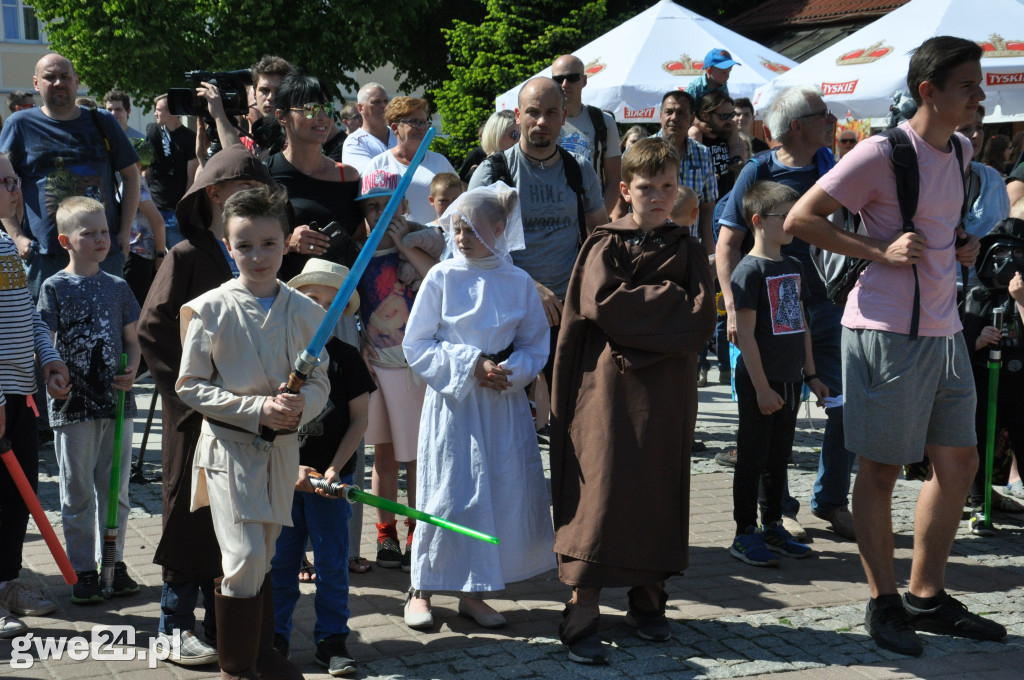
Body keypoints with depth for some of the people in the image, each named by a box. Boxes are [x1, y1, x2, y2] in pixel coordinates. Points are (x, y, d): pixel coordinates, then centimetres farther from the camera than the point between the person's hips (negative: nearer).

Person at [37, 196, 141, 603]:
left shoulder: (117, 287, 9)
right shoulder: (55, 288, -2)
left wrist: (131, 370, -5)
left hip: (117, 402, 3)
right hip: (73, 404, -3)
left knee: (115, 490, 10)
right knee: (78, 493, 4)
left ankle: (114, 562, 22)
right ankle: (83, 571, 13)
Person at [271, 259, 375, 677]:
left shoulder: (346, 358, 0)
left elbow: (360, 419, 0)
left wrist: (334, 469, -9)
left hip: (331, 477, -1)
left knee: (332, 562, 4)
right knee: (280, 560, 7)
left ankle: (331, 639, 13)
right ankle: (276, 636, 19)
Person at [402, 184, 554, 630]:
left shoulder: (518, 282, 3)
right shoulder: (441, 278, -2)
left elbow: (536, 346, 6)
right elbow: (416, 346, -4)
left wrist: (511, 371, -14)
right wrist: (471, 364, -13)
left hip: (504, 405, 2)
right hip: (451, 403, -2)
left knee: (502, 493, 3)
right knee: (446, 495, -2)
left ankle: (472, 593, 17)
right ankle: (421, 589, 14)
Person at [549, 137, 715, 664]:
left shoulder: (687, 250, 13)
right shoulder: (605, 245, 4)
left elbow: (702, 315, -2)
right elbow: (602, 301, -14)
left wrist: (640, 312, -12)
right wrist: (669, 300, -7)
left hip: (668, 389, 4)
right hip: (610, 386, -4)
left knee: (659, 490, 8)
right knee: (601, 488, -8)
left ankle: (647, 597, 22)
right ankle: (582, 613, -6)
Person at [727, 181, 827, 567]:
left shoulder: (792, 267, 12)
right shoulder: (749, 270, -12)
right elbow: (746, 334, -16)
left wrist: (811, 375, 16)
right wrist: (761, 387, -18)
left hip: (789, 380, 7)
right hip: (760, 383, -7)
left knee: (778, 458, 14)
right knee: (752, 459, 1)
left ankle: (773, 528, 24)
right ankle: (745, 534, 9)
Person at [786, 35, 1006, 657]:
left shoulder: (959, 151, 11)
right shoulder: (882, 155, -13)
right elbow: (801, 219, -13)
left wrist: (964, 242, 11)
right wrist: (881, 252, -19)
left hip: (945, 329, 8)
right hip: (889, 330, -8)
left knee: (959, 461, 12)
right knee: (883, 469, 2)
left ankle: (928, 598, 24)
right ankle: (884, 604, 15)